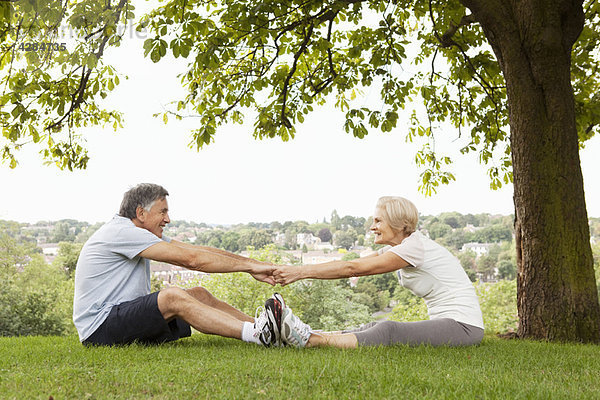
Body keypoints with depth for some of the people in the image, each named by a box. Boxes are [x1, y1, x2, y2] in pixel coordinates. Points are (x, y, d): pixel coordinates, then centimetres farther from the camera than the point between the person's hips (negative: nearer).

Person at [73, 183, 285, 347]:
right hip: (99, 331, -10)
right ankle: (256, 333, -38)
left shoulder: (139, 234, 13)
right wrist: (249, 267, -19)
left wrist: (251, 262, -1)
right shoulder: (121, 232, -17)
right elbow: (190, 259, -23)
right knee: (173, 297, -31)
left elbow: (198, 250, 7)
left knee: (198, 295, -2)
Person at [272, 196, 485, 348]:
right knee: (375, 328, -12)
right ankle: (309, 335, -21)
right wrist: (293, 270, -4)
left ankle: (311, 340, -36)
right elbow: (352, 263, 3)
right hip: (444, 322, 9)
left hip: (463, 326, -9)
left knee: (388, 331, -28)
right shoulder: (398, 248, 10)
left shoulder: (415, 247, -18)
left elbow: (354, 269, -21)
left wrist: (302, 271, -21)